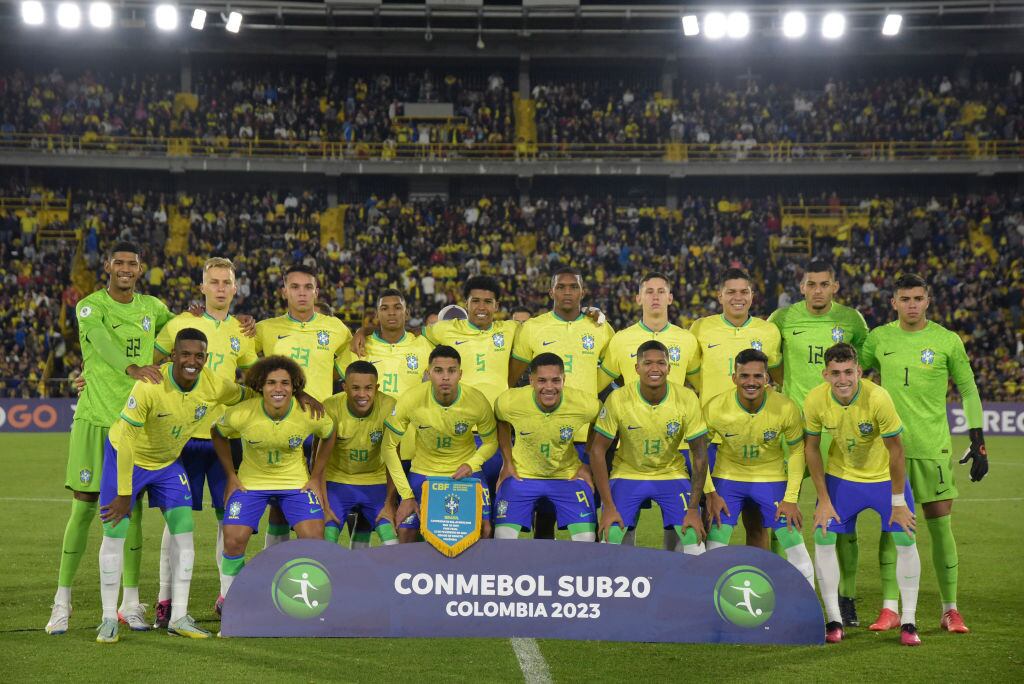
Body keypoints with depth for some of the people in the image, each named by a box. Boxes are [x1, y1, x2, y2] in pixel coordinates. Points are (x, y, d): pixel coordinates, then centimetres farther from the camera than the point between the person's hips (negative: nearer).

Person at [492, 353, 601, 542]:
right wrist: (507, 462, 1)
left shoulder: (586, 405, -23)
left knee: (587, 539, -10)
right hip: (521, 475, 0)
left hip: (568, 475, 0)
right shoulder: (509, 402, -22)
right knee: (503, 538, -10)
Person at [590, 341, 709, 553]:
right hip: (627, 474, -1)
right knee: (610, 537, -16)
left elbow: (699, 453, -9)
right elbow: (598, 450, -13)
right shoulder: (618, 399, -20)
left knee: (694, 537, -14)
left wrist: (694, 508, -13)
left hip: (672, 474, 1)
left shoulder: (687, 399, -17)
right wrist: (608, 507, -16)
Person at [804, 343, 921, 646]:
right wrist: (823, 500, -6)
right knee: (823, 538, -8)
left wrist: (898, 502, -14)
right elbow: (811, 447, -7)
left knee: (906, 540, -8)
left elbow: (895, 449, -20)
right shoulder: (815, 400, -21)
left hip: (885, 476, -2)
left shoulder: (878, 397, -29)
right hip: (840, 476, 2)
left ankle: (908, 621, 6)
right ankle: (834, 621, 4)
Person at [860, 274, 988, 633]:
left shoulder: (947, 341, -1)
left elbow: (969, 391, 5)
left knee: (940, 526, -1)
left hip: (933, 447, -2)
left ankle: (950, 610, 8)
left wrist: (978, 444, 1)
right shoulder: (878, 338, 4)